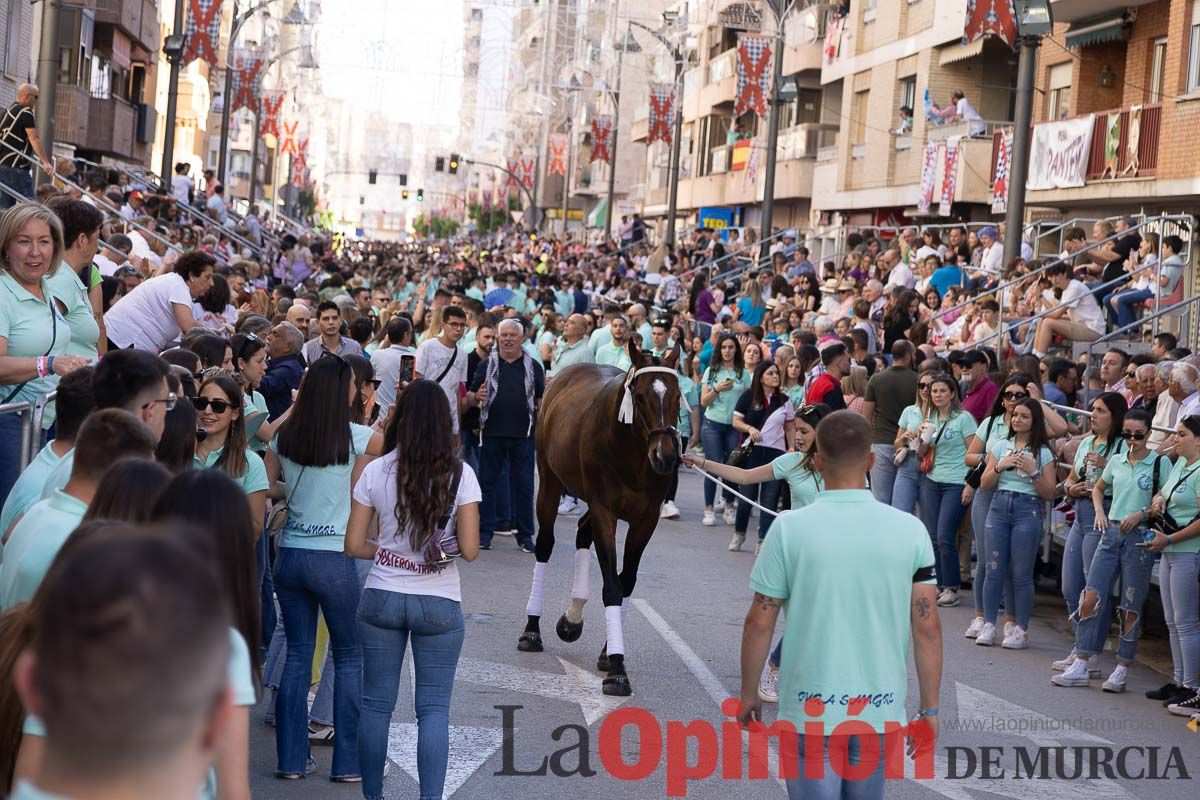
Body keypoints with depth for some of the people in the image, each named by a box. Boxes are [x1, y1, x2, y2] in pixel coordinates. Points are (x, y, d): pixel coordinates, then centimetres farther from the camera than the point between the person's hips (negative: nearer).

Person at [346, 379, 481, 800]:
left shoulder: (376, 472, -4)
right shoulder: (460, 474, -8)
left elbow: (354, 545, -3)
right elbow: (469, 550, -10)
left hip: (382, 598, 2)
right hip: (439, 604, -1)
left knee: (376, 704, 12)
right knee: (434, 709, 5)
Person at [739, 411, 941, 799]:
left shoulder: (789, 529, -10)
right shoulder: (910, 530, -5)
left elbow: (759, 623, -5)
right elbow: (927, 627, -2)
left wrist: (749, 693, 8)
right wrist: (929, 708, 7)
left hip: (810, 712, -2)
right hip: (881, 712, 3)